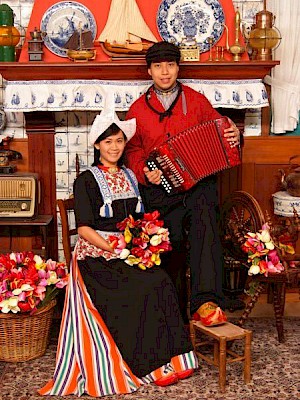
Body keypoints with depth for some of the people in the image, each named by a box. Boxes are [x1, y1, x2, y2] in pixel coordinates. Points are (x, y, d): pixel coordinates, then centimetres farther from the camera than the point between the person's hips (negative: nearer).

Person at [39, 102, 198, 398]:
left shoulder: (130, 176, 18)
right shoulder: (86, 180, 0)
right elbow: (84, 229, -8)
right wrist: (117, 248, -21)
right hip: (97, 253, -5)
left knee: (162, 281, -25)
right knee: (149, 286, -27)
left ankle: (170, 357, -17)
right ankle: (154, 365, -15)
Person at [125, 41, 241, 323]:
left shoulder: (196, 101, 16)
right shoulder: (138, 110, 15)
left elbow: (219, 129, 24)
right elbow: (133, 151, 15)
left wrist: (233, 135, 0)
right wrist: (144, 172, -6)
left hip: (198, 181, 0)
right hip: (160, 187, 0)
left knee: (204, 221, -30)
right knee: (172, 241, -15)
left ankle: (206, 300, -39)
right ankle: (177, 314, 0)